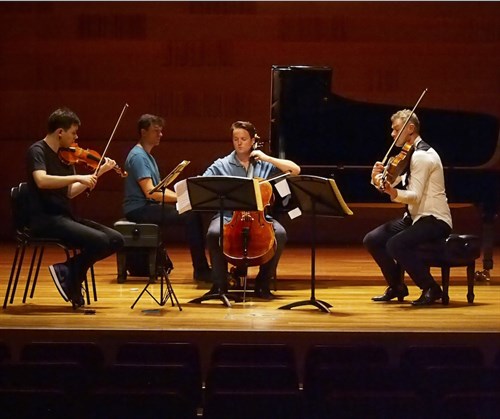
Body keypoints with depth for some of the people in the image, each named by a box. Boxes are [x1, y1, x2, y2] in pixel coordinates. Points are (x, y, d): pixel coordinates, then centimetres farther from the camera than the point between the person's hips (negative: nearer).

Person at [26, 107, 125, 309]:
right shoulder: (37, 150, -9)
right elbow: (41, 181, -28)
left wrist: (98, 173, 10)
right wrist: (78, 177, -28)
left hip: (65, 216, 9)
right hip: (44, 219, -9)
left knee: (116, 240, -3)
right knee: (99, 240, -26)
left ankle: (66, 269, 0)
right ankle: (73, 283, -4)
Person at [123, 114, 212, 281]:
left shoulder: (147, 156, 19)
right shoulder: (138, 156, -13)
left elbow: (159, 188, 19)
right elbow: (150, 192, -22)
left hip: (149, 206, 10)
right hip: (139, 209, -10)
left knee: (193, 212, -3)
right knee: (191, 216, -23)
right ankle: (200, 269, -18)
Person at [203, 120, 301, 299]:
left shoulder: (265, 165, 10)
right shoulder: (221, 165, 9)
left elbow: (295, 170, 2)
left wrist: (267, 158, -3)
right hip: (228, 216, -1)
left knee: (280, 234, -29)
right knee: (213, 233, -34)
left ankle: (263, 283, -11)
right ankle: (220, 284, -16)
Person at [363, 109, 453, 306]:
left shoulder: (422, 156, -17)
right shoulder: (409, 155, 12)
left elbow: (416, 196, -25)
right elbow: (389, 183, 13)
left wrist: (393, 193, -42)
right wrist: (378, 178, -9)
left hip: (434, 220, -9)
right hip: (414, 218, 9)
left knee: (395, 244, -30)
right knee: (372, 240, 0)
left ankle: (431, 289, -14)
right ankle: (396, 286, 14)